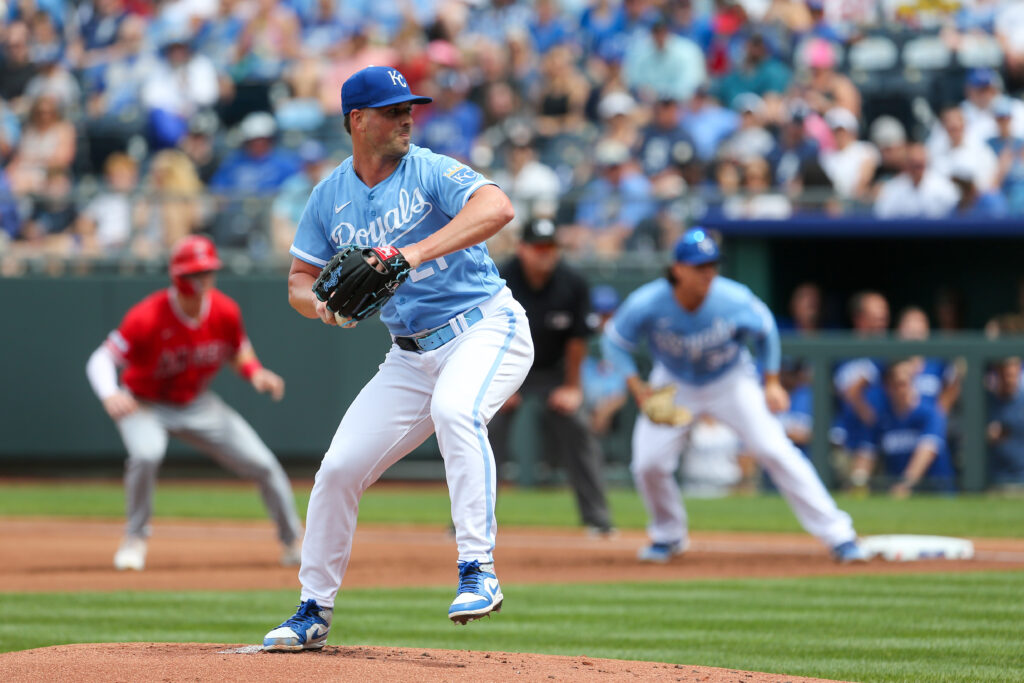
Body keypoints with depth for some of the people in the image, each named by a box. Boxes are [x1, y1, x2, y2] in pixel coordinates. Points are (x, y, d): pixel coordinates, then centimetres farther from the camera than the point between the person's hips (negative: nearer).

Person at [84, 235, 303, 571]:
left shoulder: (225, 312, -14)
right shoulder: (147, 317, -29)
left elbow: (239, 352, 5)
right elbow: (101, 359, -29)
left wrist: (256, 374, -18)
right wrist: (109, 395, -50)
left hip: (198, 404, 4)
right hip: (146, 404, -4)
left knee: (263, 465, -1)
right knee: (146, 453, -37)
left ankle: (293, 542, 23)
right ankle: (135, 540, -13)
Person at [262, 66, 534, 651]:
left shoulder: (430, 171, -11)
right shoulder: (330, 197, 5)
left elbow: (497, 208, -30)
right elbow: (300, 281, 11)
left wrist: (416, 252, -40)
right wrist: (320, 302, -15)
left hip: (488, 328, -5)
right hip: (412, 355, 5)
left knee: (455, 409, -37)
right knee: (340, 468, -1)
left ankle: (479, 572, -34)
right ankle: (314, 612, 15)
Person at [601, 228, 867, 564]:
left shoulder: (734, 301, -28)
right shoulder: (646, 305, -28)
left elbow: (766, 330, -6)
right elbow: (615, 343, -11)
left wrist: (772, 382, -6)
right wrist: (636, 385, -23)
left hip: (731, 382, -1)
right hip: (674, 386, 1)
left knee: (775, 451, -13)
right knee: (648, 464, -11)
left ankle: (838, 535, -9)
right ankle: (668, 534, 20)